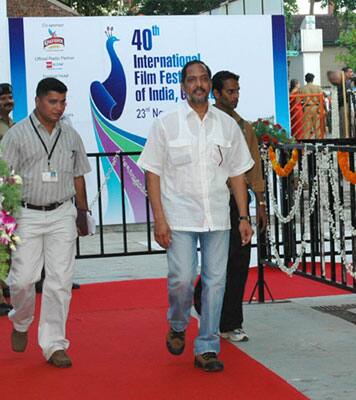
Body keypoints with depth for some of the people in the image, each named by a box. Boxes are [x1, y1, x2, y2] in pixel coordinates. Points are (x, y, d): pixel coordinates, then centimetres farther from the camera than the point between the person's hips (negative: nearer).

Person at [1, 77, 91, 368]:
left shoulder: (71, 136, 10)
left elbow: (78, 177, 17)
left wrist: (83, 213, 16)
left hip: (62, 215, 3)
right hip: (27, 215, -3)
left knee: (60, 281, -1)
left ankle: (54, 344, 7)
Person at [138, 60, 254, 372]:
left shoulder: (227, 124, 9)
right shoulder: (166, 124, 1)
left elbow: (237, 173, 13)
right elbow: (153, 173, 0)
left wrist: (244, 217, 6)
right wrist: (159, 219, -8)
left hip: (217, 217, 3)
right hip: (180, 216, -3)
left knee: (215, 281, 1)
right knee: (182, 279, -10)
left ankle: (207, 349, 11)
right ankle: (177, 326, 21)